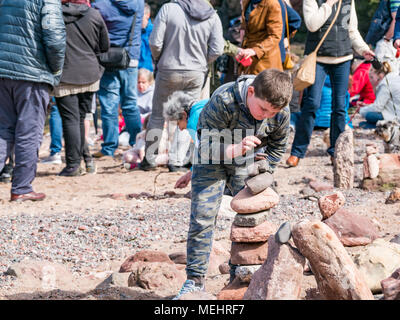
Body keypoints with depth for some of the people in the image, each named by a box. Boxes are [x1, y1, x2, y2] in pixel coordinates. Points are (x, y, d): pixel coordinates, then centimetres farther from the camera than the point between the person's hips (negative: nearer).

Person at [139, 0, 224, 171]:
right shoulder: (212, 16, -5)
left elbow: (155, 42, -13)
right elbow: (217, 50, -7)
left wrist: (158, 59, 7)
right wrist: (200, 61, 11)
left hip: (169, 71, -2)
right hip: (196, 74, 2)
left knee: (158, 115, 13)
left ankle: (149, 159, 15)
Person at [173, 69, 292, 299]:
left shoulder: (282, 113, -21)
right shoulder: (223, 101, -34)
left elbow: (277, 148, 0)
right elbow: (207, 148, -29)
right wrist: (236, 149, -46)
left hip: (247, 161, 3)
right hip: (212, 159, -3)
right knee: (203, 217, -10)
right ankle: (195, 280, -2)